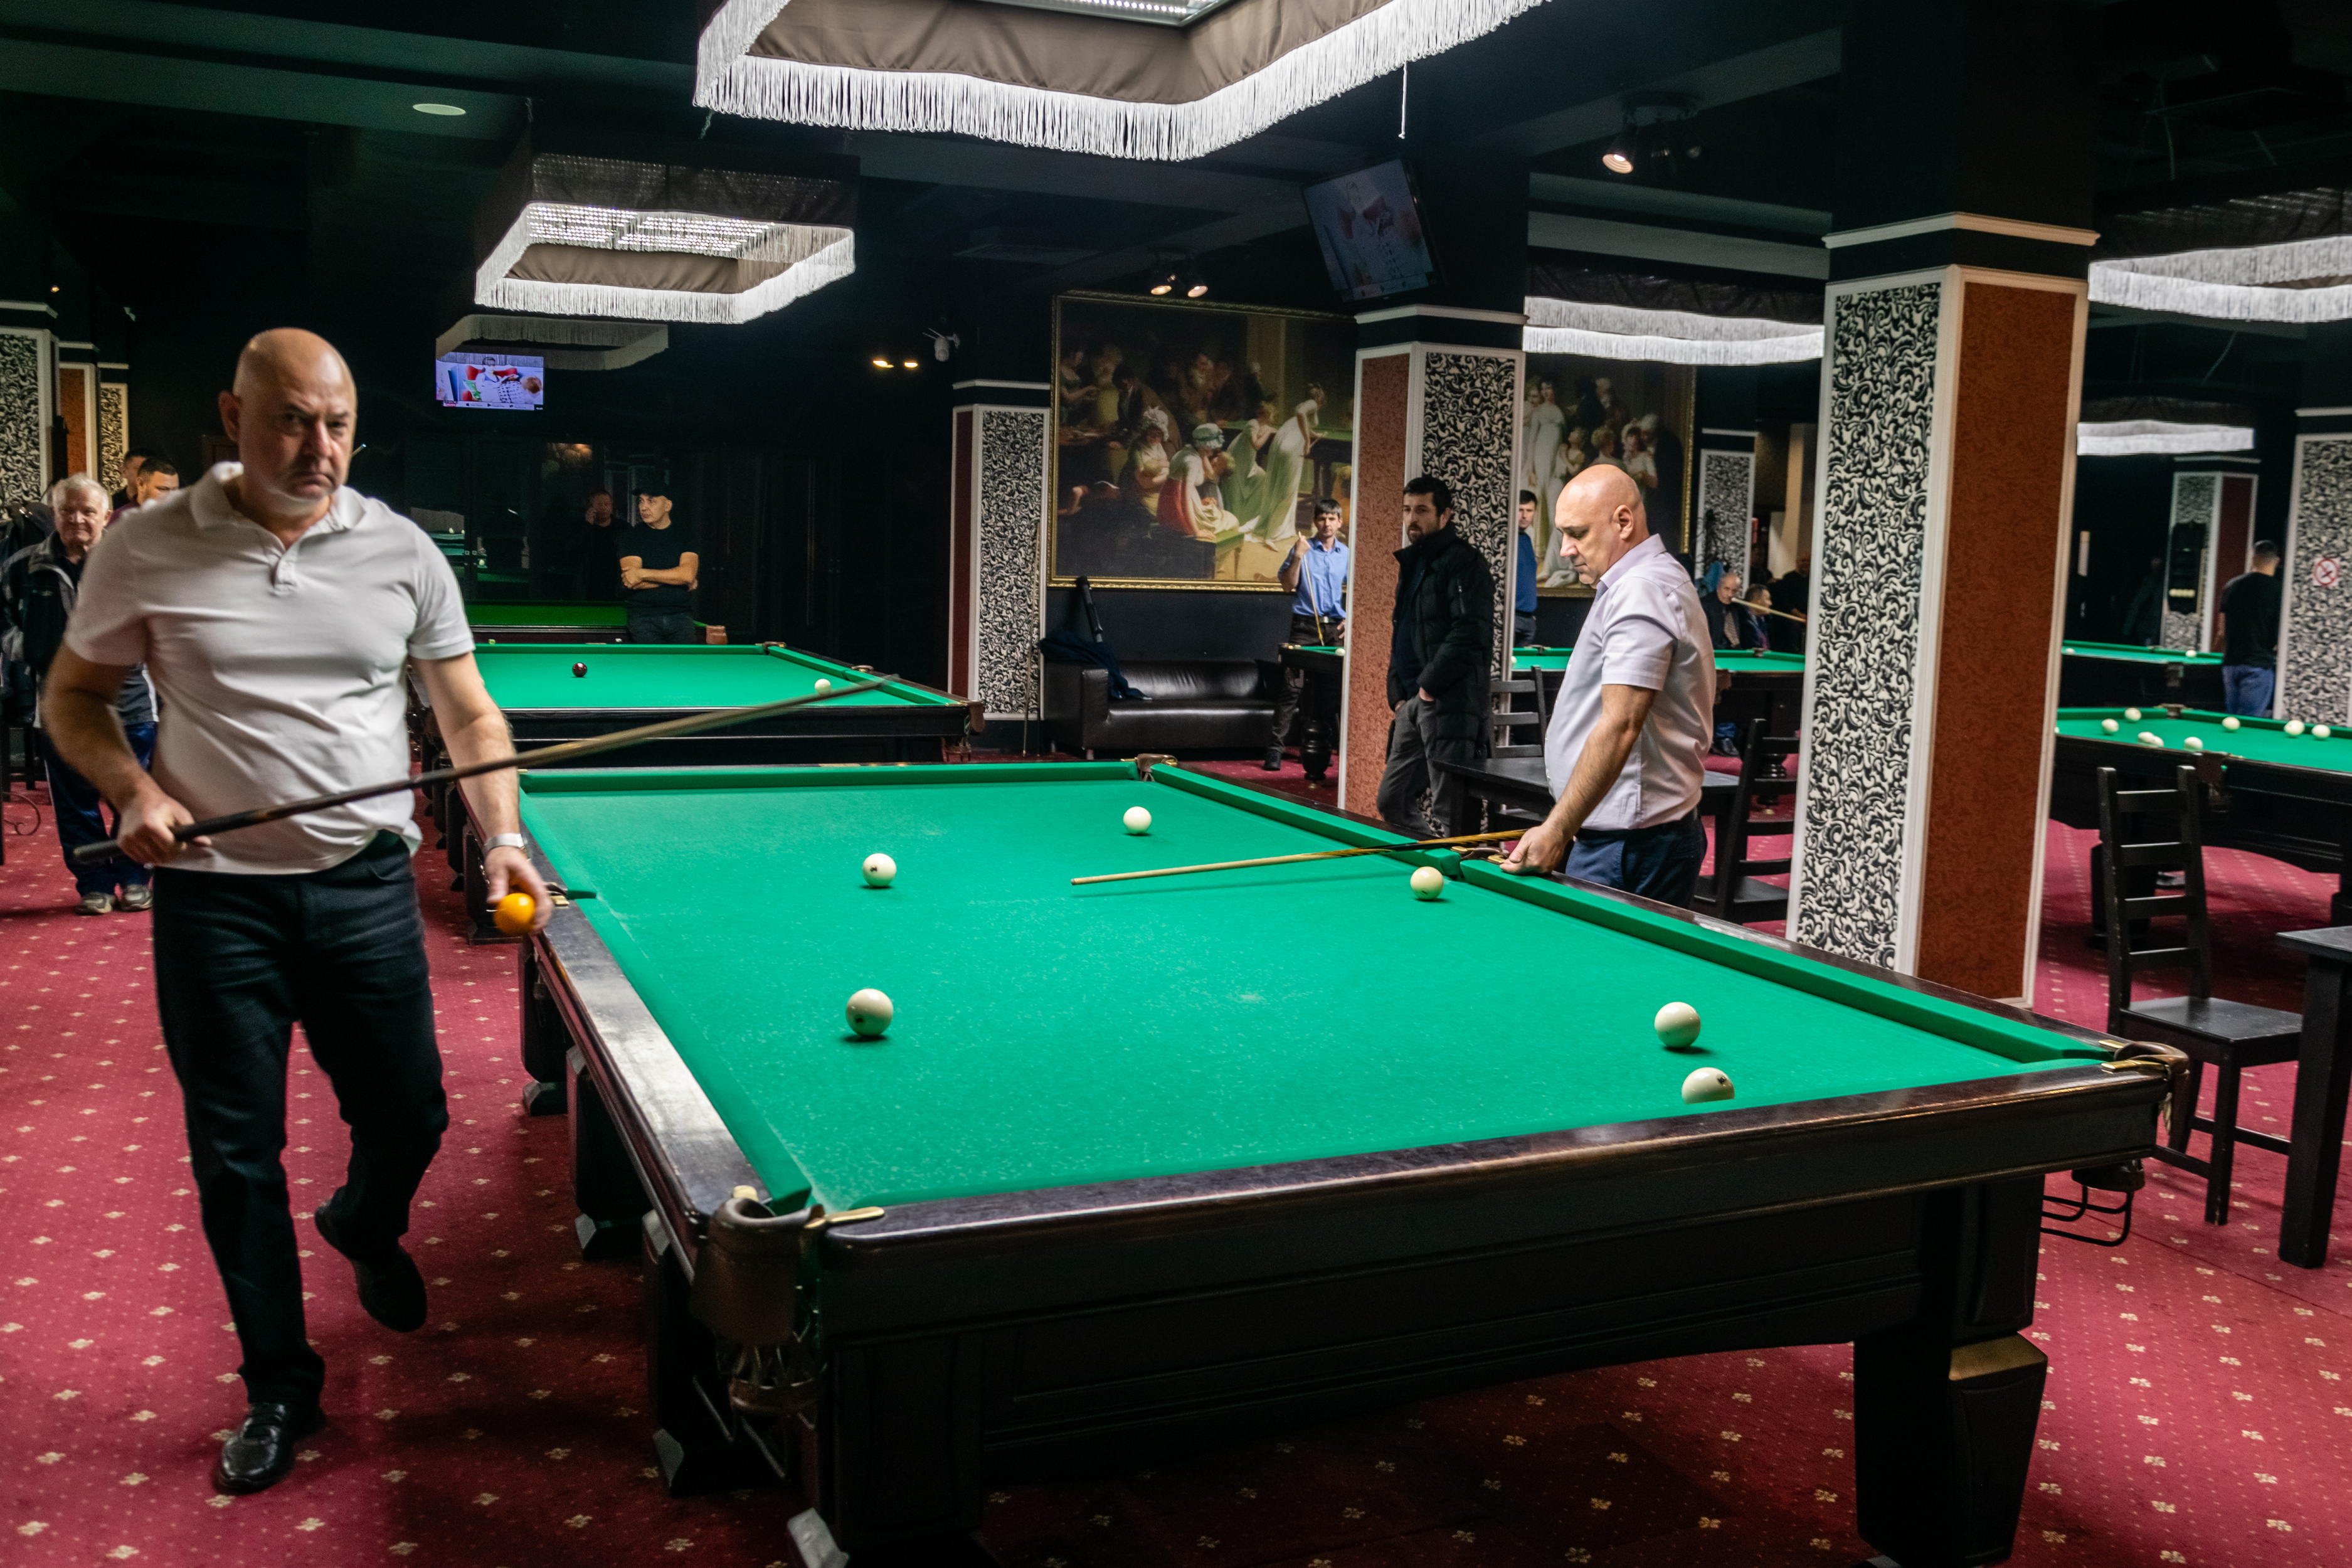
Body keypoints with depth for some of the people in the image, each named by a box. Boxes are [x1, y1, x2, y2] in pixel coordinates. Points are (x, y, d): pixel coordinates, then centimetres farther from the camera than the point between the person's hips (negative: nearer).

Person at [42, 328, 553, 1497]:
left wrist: (504, 839, -12)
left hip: (366, 885, 1)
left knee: (409, 1118, 9)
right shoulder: (147, 549, -4)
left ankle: (366, 1229, 47)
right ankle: (280, 1387, 26)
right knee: (237, 1156, 7)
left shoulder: (402, 553, -1)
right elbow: (73, 696, 7)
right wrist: (130, 788, -12)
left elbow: (469, 717, 2)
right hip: (215, 894, -1)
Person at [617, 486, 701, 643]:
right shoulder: (631, 536, 4)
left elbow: (688, 574, -11)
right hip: (643, 617, -1)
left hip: (681, 615, 1)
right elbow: (632, 583, -8)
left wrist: (642, 573, -12)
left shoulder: (686, 534, 5)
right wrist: (675, 577, -10)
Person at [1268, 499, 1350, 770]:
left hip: (1335, 628, 4)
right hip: (1305, 626, -3)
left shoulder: (1347, 554, 9)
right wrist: (1297, 558, -17)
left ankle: (1310, 746, 14)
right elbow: (1288, 585, -5)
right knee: (1292, 687, -10)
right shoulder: (1303, 549, 0)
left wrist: (1349, 619, 3)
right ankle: (1275, 748, -10)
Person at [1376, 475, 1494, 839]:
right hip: (1413, 702, 10)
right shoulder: (1410, 563, 20)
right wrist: (1398, 696, 16)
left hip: (1450, 703, -10)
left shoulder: (1464, 562, -9)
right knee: (1392, 801, 12)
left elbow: (1470, 635, -19)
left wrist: (1430, 684, -14)